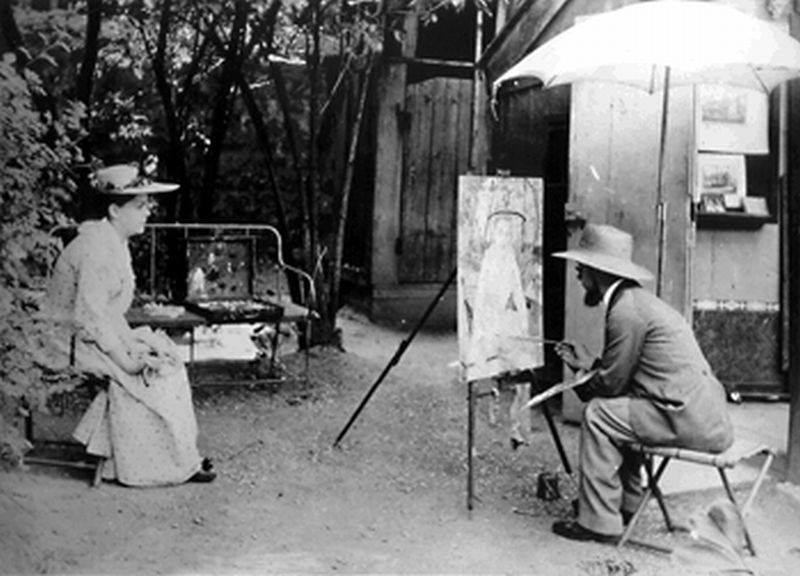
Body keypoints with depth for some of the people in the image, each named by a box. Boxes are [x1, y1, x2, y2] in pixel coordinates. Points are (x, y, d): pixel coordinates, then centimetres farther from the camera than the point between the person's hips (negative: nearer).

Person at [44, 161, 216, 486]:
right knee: (155, 372, -16)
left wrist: (128, 342, 4)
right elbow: (90, 316, -27)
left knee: (166, 359, -2)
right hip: (76, 341, -10)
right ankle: (179, 463, -6)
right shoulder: (96, 248, -22)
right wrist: (122, 357, -23)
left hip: (100, 335, 10)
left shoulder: (115, 242, 12)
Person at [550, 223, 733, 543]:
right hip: (703, 410, 10)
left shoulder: (627, 310, -15)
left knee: (598, 414, -7)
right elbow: (621, 371, 21)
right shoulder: (635, 299, 17)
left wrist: (584, 367, 8)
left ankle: (599, 521, -1)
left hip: (691, 419, -10)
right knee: (618, 409, 23)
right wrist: (589, 363, 14)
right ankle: (627, 504, 29)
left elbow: (611, 382, -10)